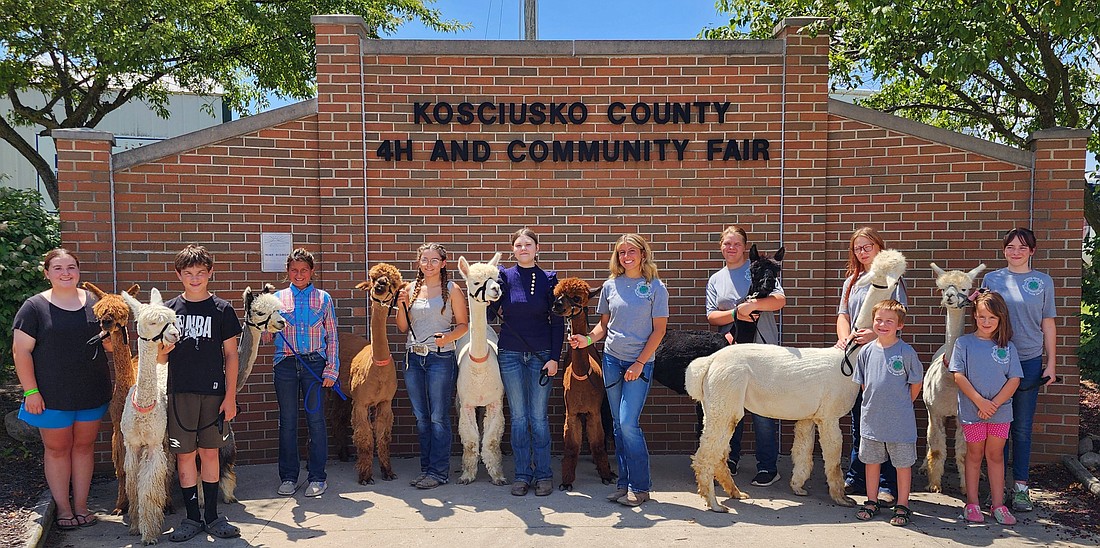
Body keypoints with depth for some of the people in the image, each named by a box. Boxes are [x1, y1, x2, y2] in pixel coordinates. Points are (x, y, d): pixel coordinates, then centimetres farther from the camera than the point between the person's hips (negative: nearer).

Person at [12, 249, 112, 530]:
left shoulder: (95, 302, 4)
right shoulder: (35, 306, -5)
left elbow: (110, 343, 14)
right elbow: (21, 351, -7)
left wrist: (111, 341, -10)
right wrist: (31, 391, -11)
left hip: (92, 392, 3)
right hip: (52, 396, -3)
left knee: (84, 445, 11)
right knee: (57, 448, 8)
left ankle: (81, 506, 22)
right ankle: (63, 508, 20)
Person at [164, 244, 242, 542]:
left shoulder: (222, 309, 1)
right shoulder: (169, 310, 5)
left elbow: (231, 354, 2)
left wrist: (230, 396, -2)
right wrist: (164, 348, -11)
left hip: (213, 392, -1)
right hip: (180, 392, 1)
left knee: (210, 452, 6)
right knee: (185, 454, 4)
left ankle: (212, 516, 17)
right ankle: (192, 517, 15)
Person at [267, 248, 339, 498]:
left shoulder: (323, 298, 6)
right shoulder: (278, 298, 8)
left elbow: (332, 337, 6)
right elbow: (268, 336, 7)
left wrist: (331, 370, -1)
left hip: (314, 363, -1)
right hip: (285, 363, 1)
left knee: (316, 418, 0)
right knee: (287, 420, 6)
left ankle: (317, 477, 10)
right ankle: (288, 476, 17)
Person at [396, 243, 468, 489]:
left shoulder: (452, 289, -2)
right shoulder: (410, 288, 9)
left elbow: (463, 324, -2)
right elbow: (403, 327, 12)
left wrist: (448, 337, -20)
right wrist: (401, 305, -4)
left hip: (440, 358, -4)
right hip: (413, 357, 5)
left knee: (439, 417, -1)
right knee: (421, 417, 11)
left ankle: (439, 471, 8)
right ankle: (426, 468, 21)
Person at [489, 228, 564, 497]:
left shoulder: (548, 279, 1)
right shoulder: (504, 276, 2)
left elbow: (557, 322, 1)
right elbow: (491, 312, 1)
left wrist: (554, 357, -5)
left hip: (540, 354, -1)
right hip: (510, 354, 1)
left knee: (539, 417, 3)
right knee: (518, 417, 7)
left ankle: (543, 474, 15)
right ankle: (522, 474, 16)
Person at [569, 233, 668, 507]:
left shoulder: (655, 287, -3)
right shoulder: (610, 286, 7)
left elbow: (659, 330, -4)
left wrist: (640, 363, -10)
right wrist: (588, 339, -7)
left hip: (640, 363, -4)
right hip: (612, 360, 4)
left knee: (628, 424, -10)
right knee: (618, 424, 7)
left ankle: (640, 487, 2)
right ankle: (624, 482, 17)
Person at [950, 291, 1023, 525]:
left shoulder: (1007, 346, 4)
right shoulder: (964, 343, -1)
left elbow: (1014, 379, -1)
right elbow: (959, 375, -7)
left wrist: (995, 403, -12)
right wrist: (980, 401, -14)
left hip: (1000, 410, 2)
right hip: (972, 410, -1)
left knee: (996, 455, 9)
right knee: (974, 455, 8)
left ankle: (998, 504, 17)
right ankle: (972, 504, 16)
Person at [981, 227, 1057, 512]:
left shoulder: (1043, 282, 4)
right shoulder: (992, 279, 4)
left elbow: (1048, 325, 6)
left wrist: (1050, 364, 3)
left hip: (1029, 361, 0)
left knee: (1023, 427, 5)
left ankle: (1020, 486, 15)